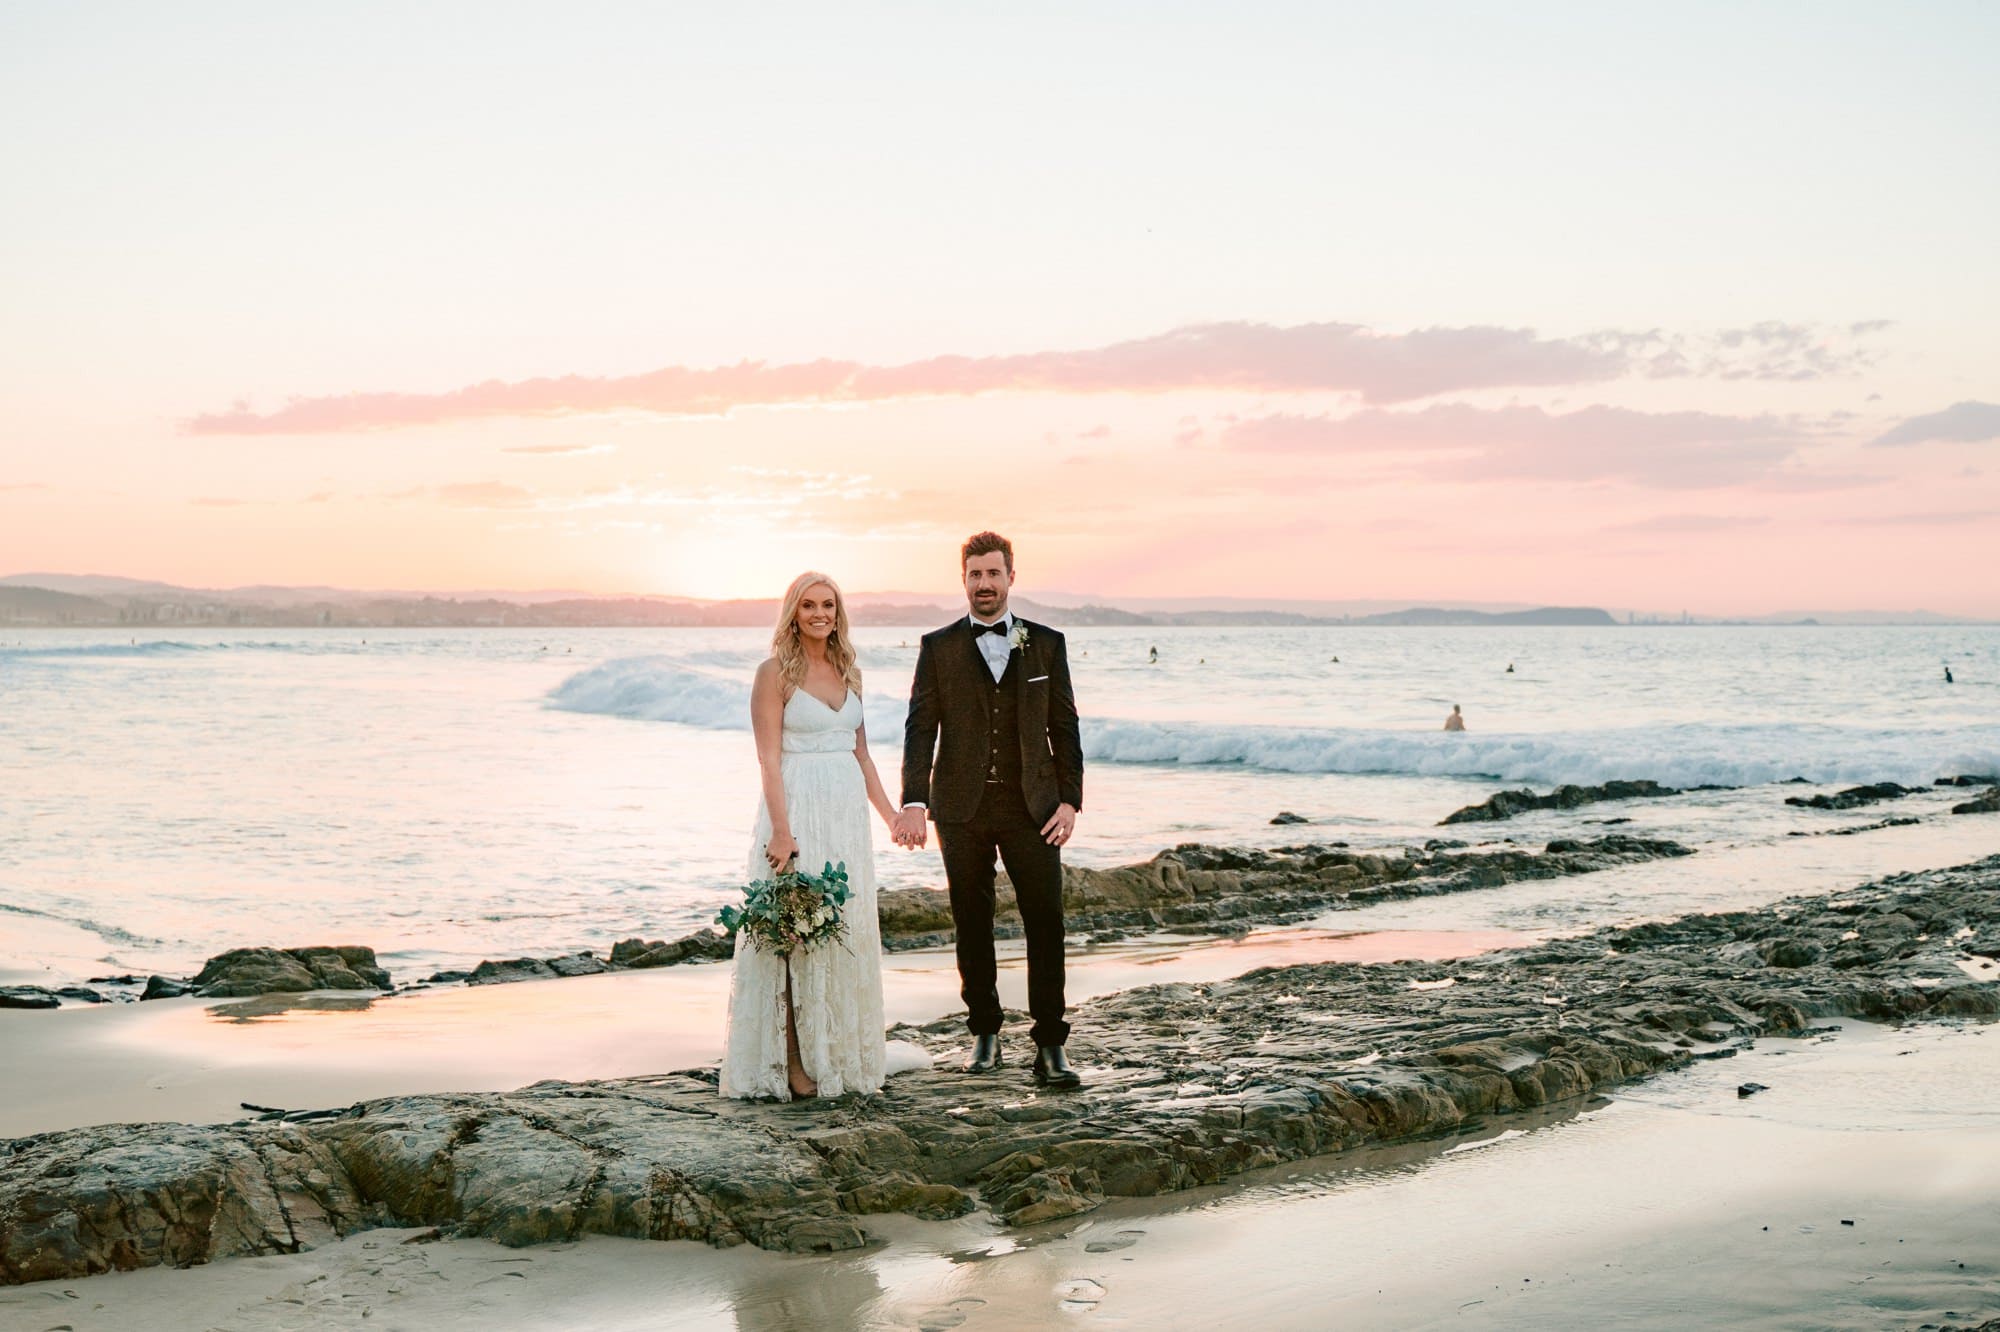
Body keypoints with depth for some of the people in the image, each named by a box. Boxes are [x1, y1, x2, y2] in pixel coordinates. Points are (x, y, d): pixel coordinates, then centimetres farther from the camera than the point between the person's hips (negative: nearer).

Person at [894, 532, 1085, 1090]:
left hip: (1031, 807, 0)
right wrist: (914, 802, -16)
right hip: (961, 808, 0)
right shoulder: (937, 648, 4)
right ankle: (985, 1034, 20)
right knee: (972, 925, 7)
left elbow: (1064, 726, 8)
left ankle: (1050, 1046, -1)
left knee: (1045, 922, -5)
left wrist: (1069, 800, -2)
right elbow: (921, 729, -3)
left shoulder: (1046, 644, 7)